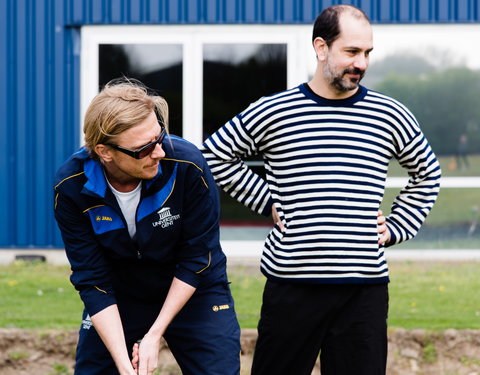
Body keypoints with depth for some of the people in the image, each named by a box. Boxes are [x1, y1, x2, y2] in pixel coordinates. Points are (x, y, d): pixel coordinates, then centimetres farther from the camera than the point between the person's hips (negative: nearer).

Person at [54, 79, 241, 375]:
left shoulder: (187, 165, -27)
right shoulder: (71, 187, -23)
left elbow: (197, 258, -17)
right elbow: (92, 280, -18)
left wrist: (155, 334, -19)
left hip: (193, 293, -1)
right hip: (117, 299, 1)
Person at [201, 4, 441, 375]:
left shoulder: (390, 116, 6)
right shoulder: (272, 113, 0)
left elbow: (427, 174, 22)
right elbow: (215, 154, 13)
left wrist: (396, 228, 11)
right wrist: (267, 202, 6)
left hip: (365, 288, 1)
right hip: (291, 284, -1)